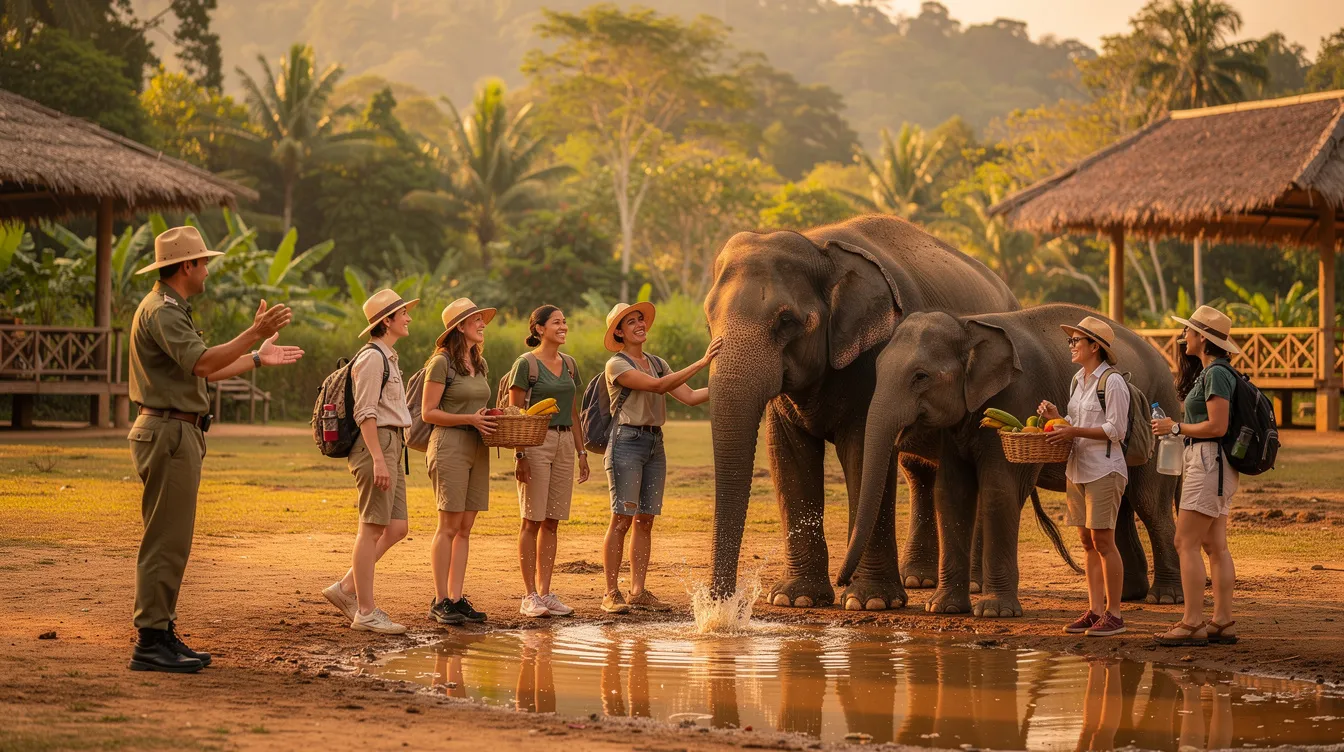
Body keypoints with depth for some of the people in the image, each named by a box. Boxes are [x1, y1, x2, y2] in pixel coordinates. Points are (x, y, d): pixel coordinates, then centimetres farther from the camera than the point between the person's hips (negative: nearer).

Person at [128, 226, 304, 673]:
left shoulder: (171, 310, 20)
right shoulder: (161, 311, -14)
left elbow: (203, 372, 24)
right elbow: (202, 363, -27)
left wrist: (258, 358, 26)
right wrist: (254, 333, -28)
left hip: (177, 434, 11)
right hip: (168, 432, -11)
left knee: (170, 542, 13)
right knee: (165, 543, -10)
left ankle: (162, 634, 18)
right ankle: (150, 642, -9)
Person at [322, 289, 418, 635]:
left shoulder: (388, 358, 20)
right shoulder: (372, 357, -10)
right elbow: (365, 412, -18)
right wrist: (377, 459, -24)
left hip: (390, 448, 10)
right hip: (376, 444, -10)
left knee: (397, 528, 7)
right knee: (372, 528, -7)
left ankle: (346, 588, 12)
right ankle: (365, 612, -4)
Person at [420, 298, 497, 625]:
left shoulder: (479, 364, 15)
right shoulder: (441, 363, -8)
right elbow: (428, 413, -10)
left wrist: (489, 421, 3)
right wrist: (470, 419, -18)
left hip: (477, 448, 7)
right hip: (449, 445, -7)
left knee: (465, 527, 6)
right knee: (449, 526, -6)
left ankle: (456, 598, 9)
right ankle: (439, 602, -1)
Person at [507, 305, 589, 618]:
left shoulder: (569, 364, 14)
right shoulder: (526, 363, -5)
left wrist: (581, 452, 14)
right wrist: (519, 454, -15)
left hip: (564, 443, 6)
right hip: (536, 442, -6)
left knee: (552, 522, 6)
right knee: (533, 520, -4)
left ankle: (545, 592, 10)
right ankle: (529, 596, -1)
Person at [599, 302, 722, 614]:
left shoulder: (657, 363, 16)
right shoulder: (616, 365, -7)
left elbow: (689, 397, 8)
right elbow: (658, 386, -19)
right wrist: (701, 362, -23)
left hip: (655, 444, 7)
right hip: (627, 441, -7)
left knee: (645, 520, 6)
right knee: (622, 519, -9)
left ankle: (638, 591, 9)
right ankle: (611, 593, -7)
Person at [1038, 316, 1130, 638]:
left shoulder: (1112, 382, -10)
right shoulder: (1078, 380, 15)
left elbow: (1115, 430, -14)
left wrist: (1074, 431, -19)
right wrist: (1057, 418, 3)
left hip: (1104, 470, -8)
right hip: (1077, 470, 8)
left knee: (1103, 541, -8)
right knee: (1088, 542, 8)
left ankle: (1113, 614, -3)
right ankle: (1094, 610, 12)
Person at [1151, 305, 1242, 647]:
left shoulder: (1216, 374, -14)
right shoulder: (1210, 372, 17)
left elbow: (1217, 426, -20)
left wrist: (1176, 427, -10)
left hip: (1209, 462, -10)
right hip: (1205, 463, 10)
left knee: (1186, 543, -10)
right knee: (1216, 546, 8)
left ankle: (1192, 624, -11)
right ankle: (1223, 622, 8)